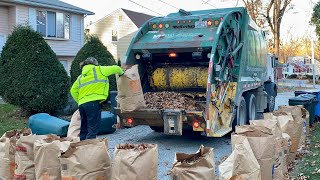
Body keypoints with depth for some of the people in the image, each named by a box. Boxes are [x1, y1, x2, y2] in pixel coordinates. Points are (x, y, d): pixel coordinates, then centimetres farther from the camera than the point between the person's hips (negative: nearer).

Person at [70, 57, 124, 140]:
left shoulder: (81, 76, 24)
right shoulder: (99, 70, 7)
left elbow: (73, 91, 16)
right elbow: (115, 68, 14)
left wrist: (79, 101, 19)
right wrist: (121, 73, 33)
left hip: (82, 103, 7)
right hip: (93, 102, -7)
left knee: (84, 129, 13)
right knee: (93, 129, -7)